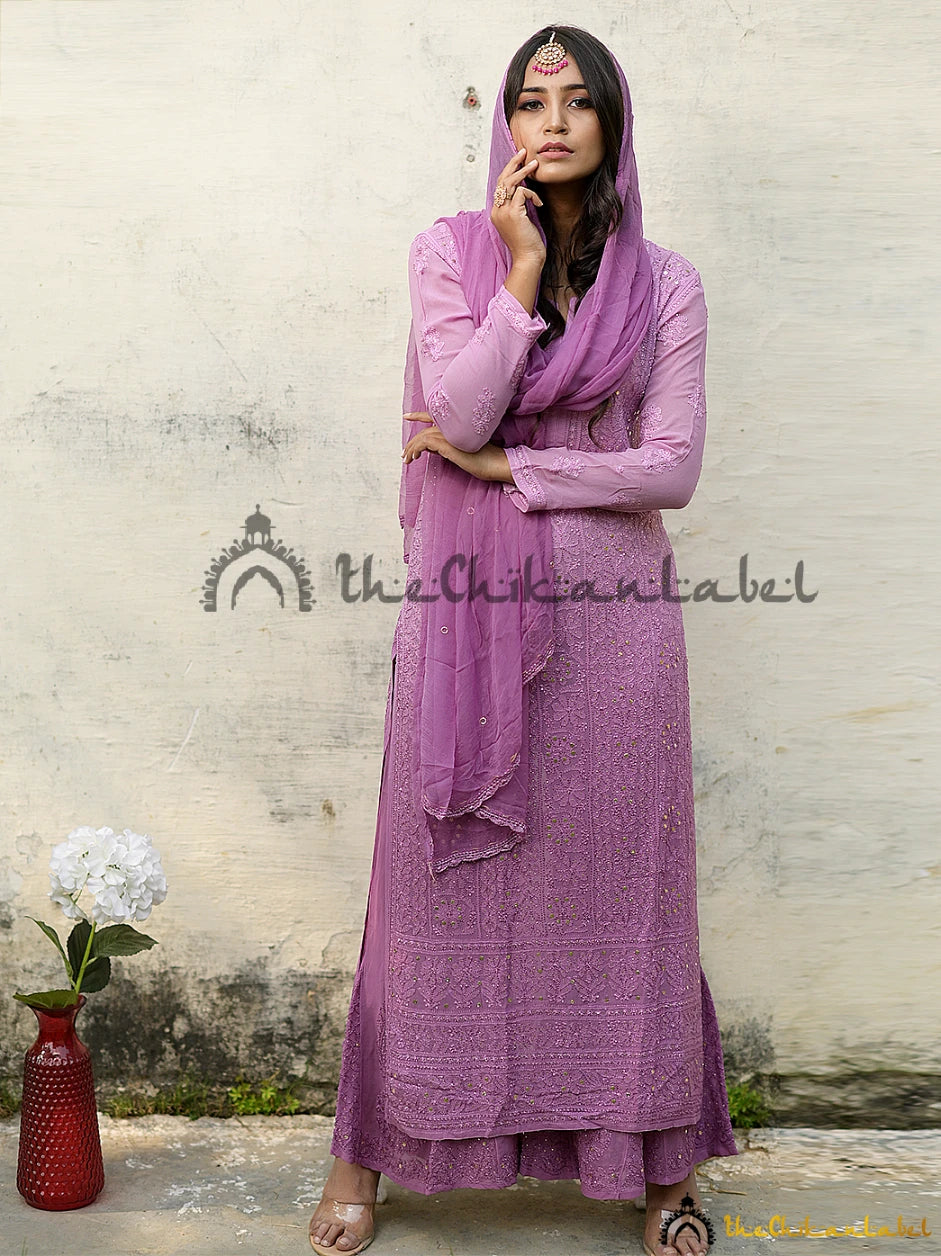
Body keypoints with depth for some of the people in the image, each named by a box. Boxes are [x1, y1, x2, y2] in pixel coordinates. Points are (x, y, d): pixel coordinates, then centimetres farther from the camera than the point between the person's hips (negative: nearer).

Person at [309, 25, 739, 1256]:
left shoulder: (665, 284, 4)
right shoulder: (452, 251, 4)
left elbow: (674, 465, -3)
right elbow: (459, 412, -9)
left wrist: (510, 467, -8)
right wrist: (524, 268, -10)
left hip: (611, 610, 0)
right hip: (468, 603, 0)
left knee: (615, 876, 6)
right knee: (447, 874, 6)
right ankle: (371, 1154, 22)